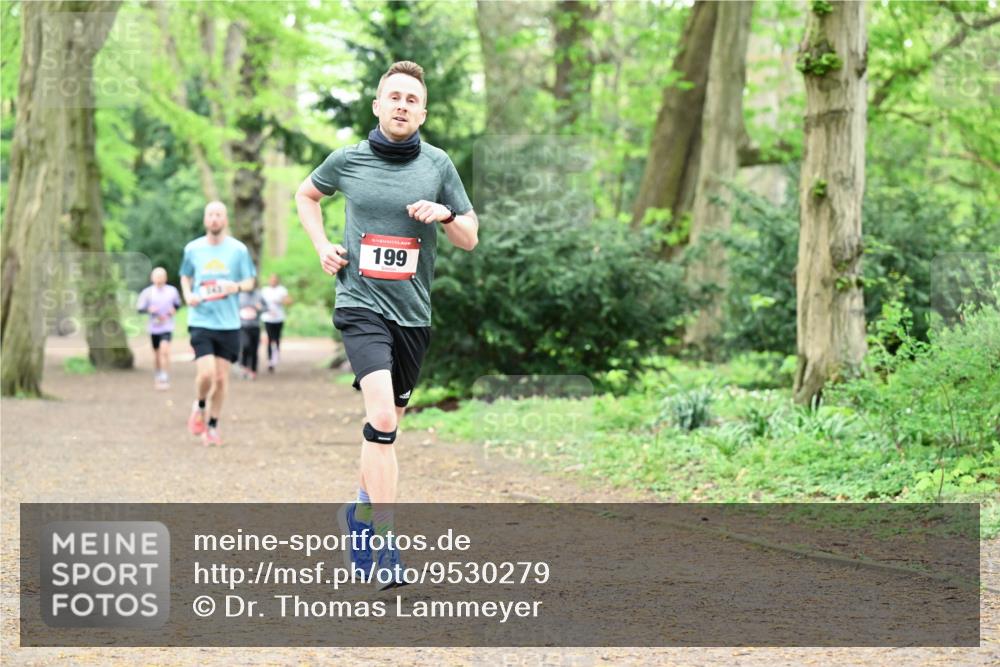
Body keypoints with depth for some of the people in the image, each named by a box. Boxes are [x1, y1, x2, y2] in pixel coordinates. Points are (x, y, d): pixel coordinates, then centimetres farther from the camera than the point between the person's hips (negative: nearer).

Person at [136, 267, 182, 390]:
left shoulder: (172, 291, -1)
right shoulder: (147, 292, -4)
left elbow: (178, 304, 15)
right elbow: (140, 309, -1)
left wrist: (174, 309, -7)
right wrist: (149, 310, -20)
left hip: (167, 327, -1)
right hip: (154, 327, 1)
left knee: (164, 350, -20)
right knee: (157, 354, 12)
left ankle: (165, 378, -16)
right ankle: (157, 376, 34)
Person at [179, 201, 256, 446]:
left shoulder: (238, 249, 1)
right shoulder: (192, 249, 3)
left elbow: (249, 281, 8)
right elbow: (185, 277, 18)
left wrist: (237, 286, -15)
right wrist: (188, 295, -3)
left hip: (228, 324, 1)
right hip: (201, 322, -1)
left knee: (221, 378, 3)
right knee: (206, 373, -15)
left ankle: (212, 426, 19)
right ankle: (199, 407, 15)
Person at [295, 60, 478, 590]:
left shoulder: (437, 165, 4)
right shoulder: (347, 160, 1)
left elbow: (470, 239, 9)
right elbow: (306, 194, 22)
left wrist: (445, 214, -12)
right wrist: (322, 246, 7)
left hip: (413, 311, 3)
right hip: (362, 304, -3)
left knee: (388, 423, 15)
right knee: (381, 417, -21)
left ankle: (362, 512, 41)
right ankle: (386, 548, -24)